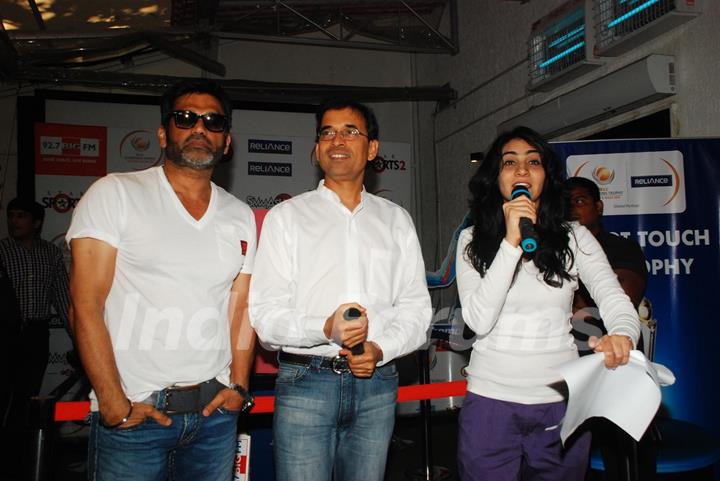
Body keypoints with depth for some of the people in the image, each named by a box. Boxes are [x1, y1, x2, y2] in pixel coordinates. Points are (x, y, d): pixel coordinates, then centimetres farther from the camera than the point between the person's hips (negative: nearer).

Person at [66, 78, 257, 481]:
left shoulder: (241, 217, 9)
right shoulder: (115, 194, -4)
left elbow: (242, 308, 11)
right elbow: (86, 304, -9)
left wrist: (239, 387, 1)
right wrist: (114, 403, -13)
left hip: (216, 409, 4)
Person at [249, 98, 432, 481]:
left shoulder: (396, 220, 11)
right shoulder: (286, 216, 3)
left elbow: (416, 307, 9)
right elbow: (264, 313, -5)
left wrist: (381, 348, -10)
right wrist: (324, 328, -22)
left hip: (376, 383, 3)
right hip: (304, 381, -2)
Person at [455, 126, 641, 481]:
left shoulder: (575, 238, 2)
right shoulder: (472, 240, -1)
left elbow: (614, 299, -10)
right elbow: (479, 320, -13)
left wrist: (622, 335, -33)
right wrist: (511, 241, -19)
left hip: (561, 399, 1)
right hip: (491, 400, -1)